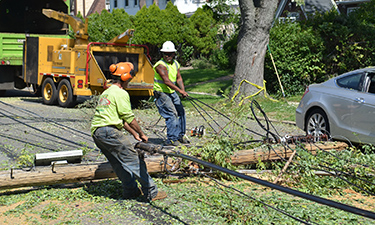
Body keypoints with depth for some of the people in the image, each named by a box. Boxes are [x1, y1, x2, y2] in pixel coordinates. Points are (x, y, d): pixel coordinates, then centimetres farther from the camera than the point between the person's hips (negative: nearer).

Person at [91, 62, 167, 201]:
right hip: (109, 132, -10)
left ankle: (131, 190, 19)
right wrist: (142, 134, 5)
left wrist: (134, 134, 23)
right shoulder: (120, 93, -7)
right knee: (134, 159, -7)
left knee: (118, 163, 16)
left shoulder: (106, 93, 23)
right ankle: (151, 192, -6)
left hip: (96, 133, 10)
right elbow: (129, 118, -7)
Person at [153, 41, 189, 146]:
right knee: (172, 115, -15)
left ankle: (179, 136, 26)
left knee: (181, 112, 12)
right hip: (161, 93, -8)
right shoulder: (161, 65, -19)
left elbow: (178, 78, 10)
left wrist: (183, 90, -8)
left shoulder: (175, 64, 7)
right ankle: (171, 140, -7)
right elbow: (167, 81, -28)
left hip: (172, 93, 9)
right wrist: (180, 91, -32)